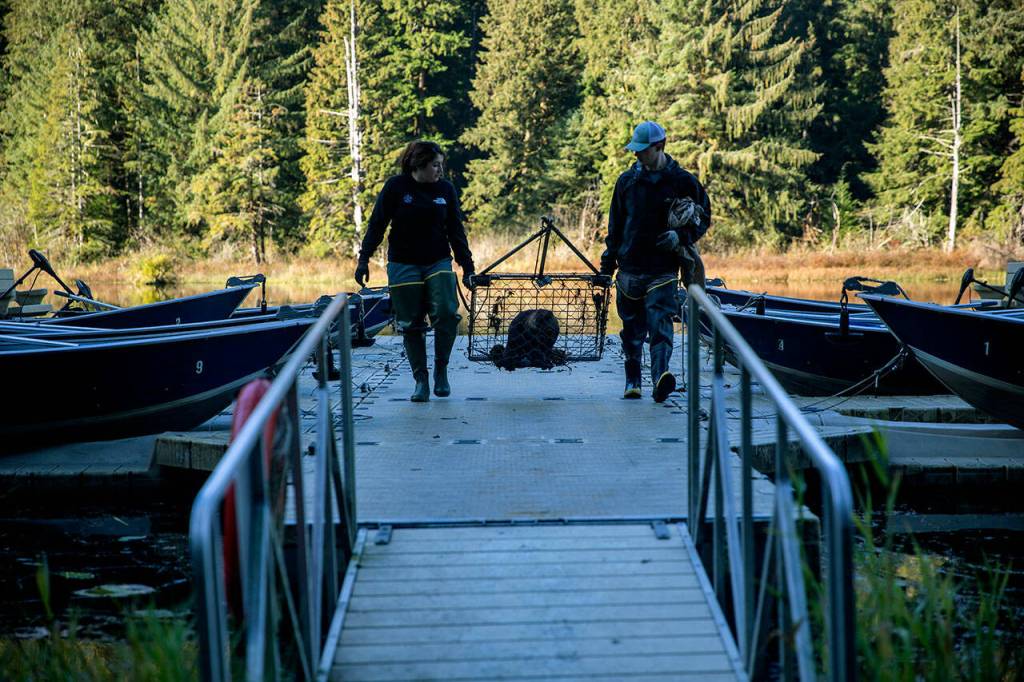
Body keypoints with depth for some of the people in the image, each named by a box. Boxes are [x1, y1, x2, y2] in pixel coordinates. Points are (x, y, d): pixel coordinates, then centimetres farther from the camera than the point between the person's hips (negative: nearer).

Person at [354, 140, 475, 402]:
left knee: (446, 313, -18)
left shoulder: (446, 189, 3)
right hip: (403, 265, -2)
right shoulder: (396, 187, -6)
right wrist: (364, 258, -8)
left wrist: (467, 266, 6)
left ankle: (441, 369, 1)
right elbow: (377, 223, -2)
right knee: (411, 325, 1)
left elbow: (456, 230, 8)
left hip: (438, 263, 2)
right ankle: (421, 381, 11)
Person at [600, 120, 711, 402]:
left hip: (663, 270, -3)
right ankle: (633, 381, 19)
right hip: (630, 268, 3)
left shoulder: (683, 182, -1)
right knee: (632, 328, 9)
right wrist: (608, 261, 13)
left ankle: (660, 375, -28)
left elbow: (703, 220, 7)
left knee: (660, 325, -17)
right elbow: (615, 225, 16)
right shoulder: (627, 181, 7)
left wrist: (681, 236, -11)